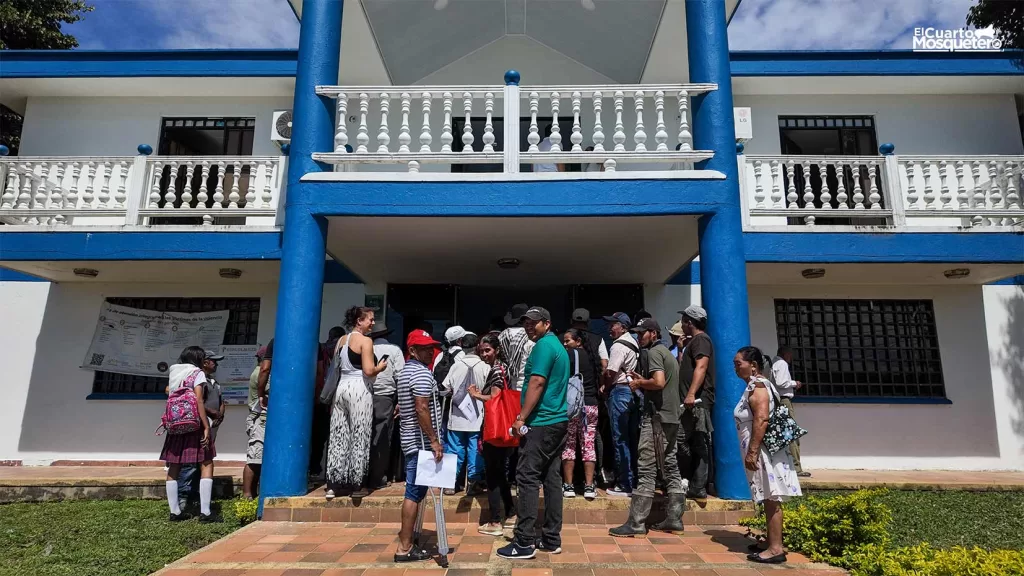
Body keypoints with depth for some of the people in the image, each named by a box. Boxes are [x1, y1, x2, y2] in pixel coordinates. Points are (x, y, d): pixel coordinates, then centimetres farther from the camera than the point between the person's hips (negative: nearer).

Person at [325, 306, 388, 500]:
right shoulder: (365, 341, -10)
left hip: (342, 387, 7)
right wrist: (381, 367, 1)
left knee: (339, 437, 9)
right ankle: (356, 485, 7)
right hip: (359, 390, -7)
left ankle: (332, 485, 11)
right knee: (359, 439, 1)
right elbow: (368, 371, -18)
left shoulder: (341, 340, 14)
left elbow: (335, 368, 16)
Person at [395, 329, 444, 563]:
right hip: (421, 441, -10)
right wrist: (434, 440, -21)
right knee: (415, 492, -5)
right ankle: (405, 548, 0)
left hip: (411, 439, 10)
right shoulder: (422, 372, -16)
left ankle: (406, 533, 31)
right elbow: (422, 409, -23)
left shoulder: (406, 371, 17)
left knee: (413, 490, 19)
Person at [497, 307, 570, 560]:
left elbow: (537, 382, -20)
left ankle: (525, 542, 0)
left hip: (541, 422, -10)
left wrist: (521, 418, -17)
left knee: (527, 478, -4)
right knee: (552, 478, 10)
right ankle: (552, 539, 16)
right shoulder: (559, 346, 18)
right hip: (558, 421, 10)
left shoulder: (544, 344, -11)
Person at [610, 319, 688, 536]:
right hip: (671, 416, 10)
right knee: (670, 467, 12)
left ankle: (636, 523, -7)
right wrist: (642, 381, 12)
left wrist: (640, 383, -7)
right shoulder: (668, 353, 20)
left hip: (656, 416, -10)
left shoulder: (654, 352, -9)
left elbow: (659, 382, -23)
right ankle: (674, 519, 18)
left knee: (647, 469, -9)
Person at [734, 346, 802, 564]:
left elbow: (761, 420, -25)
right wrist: (752, 452, 23)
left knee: (771, 499, -5)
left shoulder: (757, 386, -15)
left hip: (764, 450, -10)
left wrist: (752, 452, -25)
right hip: (762, 451, 10)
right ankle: (774, 543, 21)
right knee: (769, 499, 13)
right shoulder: (755, 386, 16)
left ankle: (776, 549, 1)